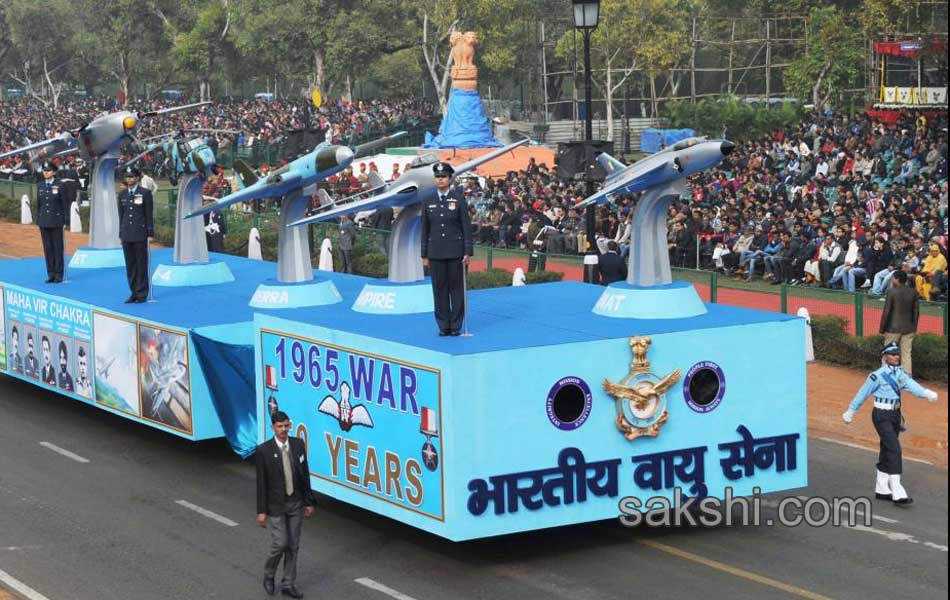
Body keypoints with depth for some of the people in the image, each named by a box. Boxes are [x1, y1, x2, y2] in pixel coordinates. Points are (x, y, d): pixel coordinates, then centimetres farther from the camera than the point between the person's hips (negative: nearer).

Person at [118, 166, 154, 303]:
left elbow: (148, 214, -2)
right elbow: (121, 215, 13)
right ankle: (134, 293, 12)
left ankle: (142, 294, 4)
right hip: (126, 234, 4)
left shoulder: (145, 193, -1)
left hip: (140, 233, -4)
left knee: (141, 265, -1)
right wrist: (121, 234, 11)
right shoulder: (122, 194, 11)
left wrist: (150, 233, -6)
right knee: (130, 265, 5)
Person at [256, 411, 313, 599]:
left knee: (293, 545, 8)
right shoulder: (263, 450, -14)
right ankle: (269, 575, 22)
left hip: (296, 504, 4)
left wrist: (309, 502, 6)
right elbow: (261, 482, -10)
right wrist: (261, 511, -10)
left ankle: (288, 584, 20)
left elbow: (305, 475, 4)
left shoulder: (298, 444, -2)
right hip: (275, 505, -4)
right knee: (280, 544, -5)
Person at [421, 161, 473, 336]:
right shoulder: (428, 200, 6)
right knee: (439, 289, 3)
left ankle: (456, 325, 8)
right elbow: (425, 228, 8)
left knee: (457, 287, 1)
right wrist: (424, 255, 6)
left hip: (456, 250, -2)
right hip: (436, 251, 2)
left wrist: (468, 252, -7)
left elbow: (466, 226, -1)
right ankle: (443, 326, 9)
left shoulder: (459, 198, 0)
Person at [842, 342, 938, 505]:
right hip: (882, 416, -7)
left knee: (887, 451, 16)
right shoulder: (877, 376, -13)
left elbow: (912, 385, -13)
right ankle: (897, 492, -18)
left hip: (895, 415, 7)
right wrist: (850, 412, 6)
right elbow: (862, 394, -3)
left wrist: (927, 393, -34)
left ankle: (881, 489, 28)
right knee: (894, 449, -15)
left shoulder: (900, 374, 5)